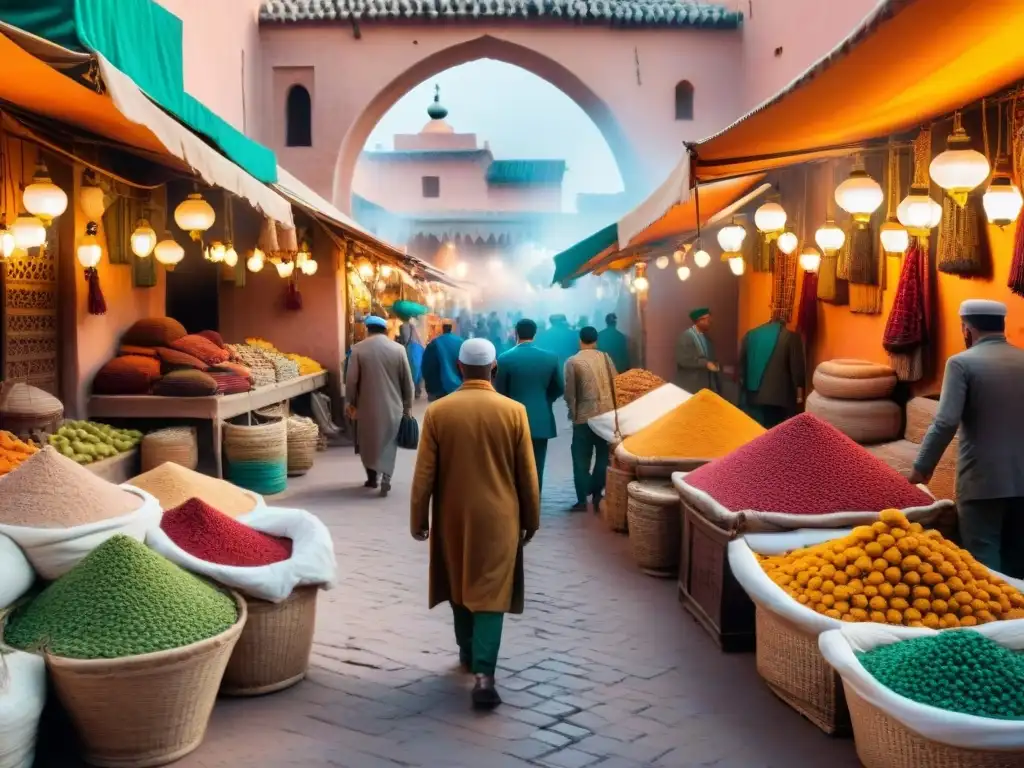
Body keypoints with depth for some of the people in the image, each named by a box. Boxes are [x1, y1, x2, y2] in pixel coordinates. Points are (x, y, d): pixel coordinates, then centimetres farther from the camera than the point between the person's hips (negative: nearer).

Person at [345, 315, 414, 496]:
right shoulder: (398, 349, -2)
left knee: (368, 442, 16)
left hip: (367, 405, -1)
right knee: (388, 442, 10)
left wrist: (352, 403, 8)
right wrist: (407, 406, 10)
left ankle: (372, 477, 24)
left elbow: (351, 381, -5)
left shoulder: (358, 349, -5)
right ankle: (385, 477, -5)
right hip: (392, 405, 1)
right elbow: (407, 381, 0)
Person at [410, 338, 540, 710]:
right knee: (491, 593, 1)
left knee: (459, 585, 20)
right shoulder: (514, 411, -8)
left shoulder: (437, 411, -7)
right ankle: (483, 673, -10)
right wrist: (531, 519, 10)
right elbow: (527, 474, -2)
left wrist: (418, 518, 6)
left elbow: (424, 473, -5)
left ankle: (468, 652, 36)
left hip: (453, 516, 2)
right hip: (498, 516, -1)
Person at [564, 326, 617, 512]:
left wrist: (573, 411, 9)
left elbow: (569, 392, -7)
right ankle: (598, 496, 12)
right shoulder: (605, 358, 3)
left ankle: (582, 500, 3)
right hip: (607, 414, 3)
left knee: (582, 459, 4)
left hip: (584, 416, -3)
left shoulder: (573, 362, -7)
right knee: (604, 456, 12)